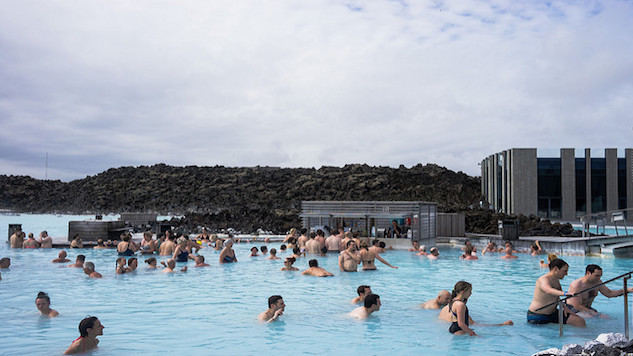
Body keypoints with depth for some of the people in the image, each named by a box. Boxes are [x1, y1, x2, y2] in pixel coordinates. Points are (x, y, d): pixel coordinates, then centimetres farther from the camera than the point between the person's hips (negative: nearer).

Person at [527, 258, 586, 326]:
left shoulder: (556, 281, 10)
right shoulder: (543, 280, -20)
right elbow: (548, 290, -44)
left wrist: (564, 306, 5)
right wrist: (564, 293, -59)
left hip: (553, 313, 8)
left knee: (580, 321, -4)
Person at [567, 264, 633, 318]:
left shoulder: (598, 282, 1)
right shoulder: (576, 285, -24)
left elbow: (609, 293, 15)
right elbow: (577, 306, -26)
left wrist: (627, 290, 0)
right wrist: (596, 314, -30)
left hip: (587, 309, 8)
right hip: (574, 310, -8)